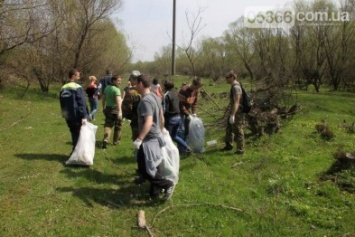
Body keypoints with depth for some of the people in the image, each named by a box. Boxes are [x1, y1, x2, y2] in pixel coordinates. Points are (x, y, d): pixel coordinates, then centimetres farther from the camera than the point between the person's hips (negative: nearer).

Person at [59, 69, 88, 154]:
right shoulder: (77, 88, -13)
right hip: (77, 116, -7)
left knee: (74, 135, 17)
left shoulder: (63, 88, 10)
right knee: (79, 136, 1)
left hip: (68, 117, 7)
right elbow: (82, 103, -19)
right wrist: (84, 116, -21)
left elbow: (62, 104, 14)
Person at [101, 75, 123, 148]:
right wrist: (120, 111, -36)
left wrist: (104, 107, 27)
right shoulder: (116, 89, -17)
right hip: (115, 109, -6)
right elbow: (118, 100, -29)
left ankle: (105, 140, -14)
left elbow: (103, 98, 15)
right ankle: (116, 141, 24)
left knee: (108, 125, 6)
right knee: (118, 126, 13)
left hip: (108, 109, 6)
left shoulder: (107, 88, 7)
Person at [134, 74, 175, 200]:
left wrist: (139, 139, -31)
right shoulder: (155, 97, 8)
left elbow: (148, 122, -31)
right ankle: (155, 191, 26)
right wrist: (161, 131, 28)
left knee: (144, 168, -4)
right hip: (156, 137, 10)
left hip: (148, 139, -10)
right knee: (152, 166, 17)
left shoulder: (145, 100, -21)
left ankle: (167, 184, 4)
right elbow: (161, 117, 17)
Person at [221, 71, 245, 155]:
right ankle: (228, 145, 36)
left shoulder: (236, 87, -21)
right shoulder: (234, 86, 11)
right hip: (233, 111, 11)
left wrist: (232, 115, -28)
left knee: (238, 131, -2)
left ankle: (240, 149, 8)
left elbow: (236, 102, -26)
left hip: (237, 113, -11)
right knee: (229, 129, 20)